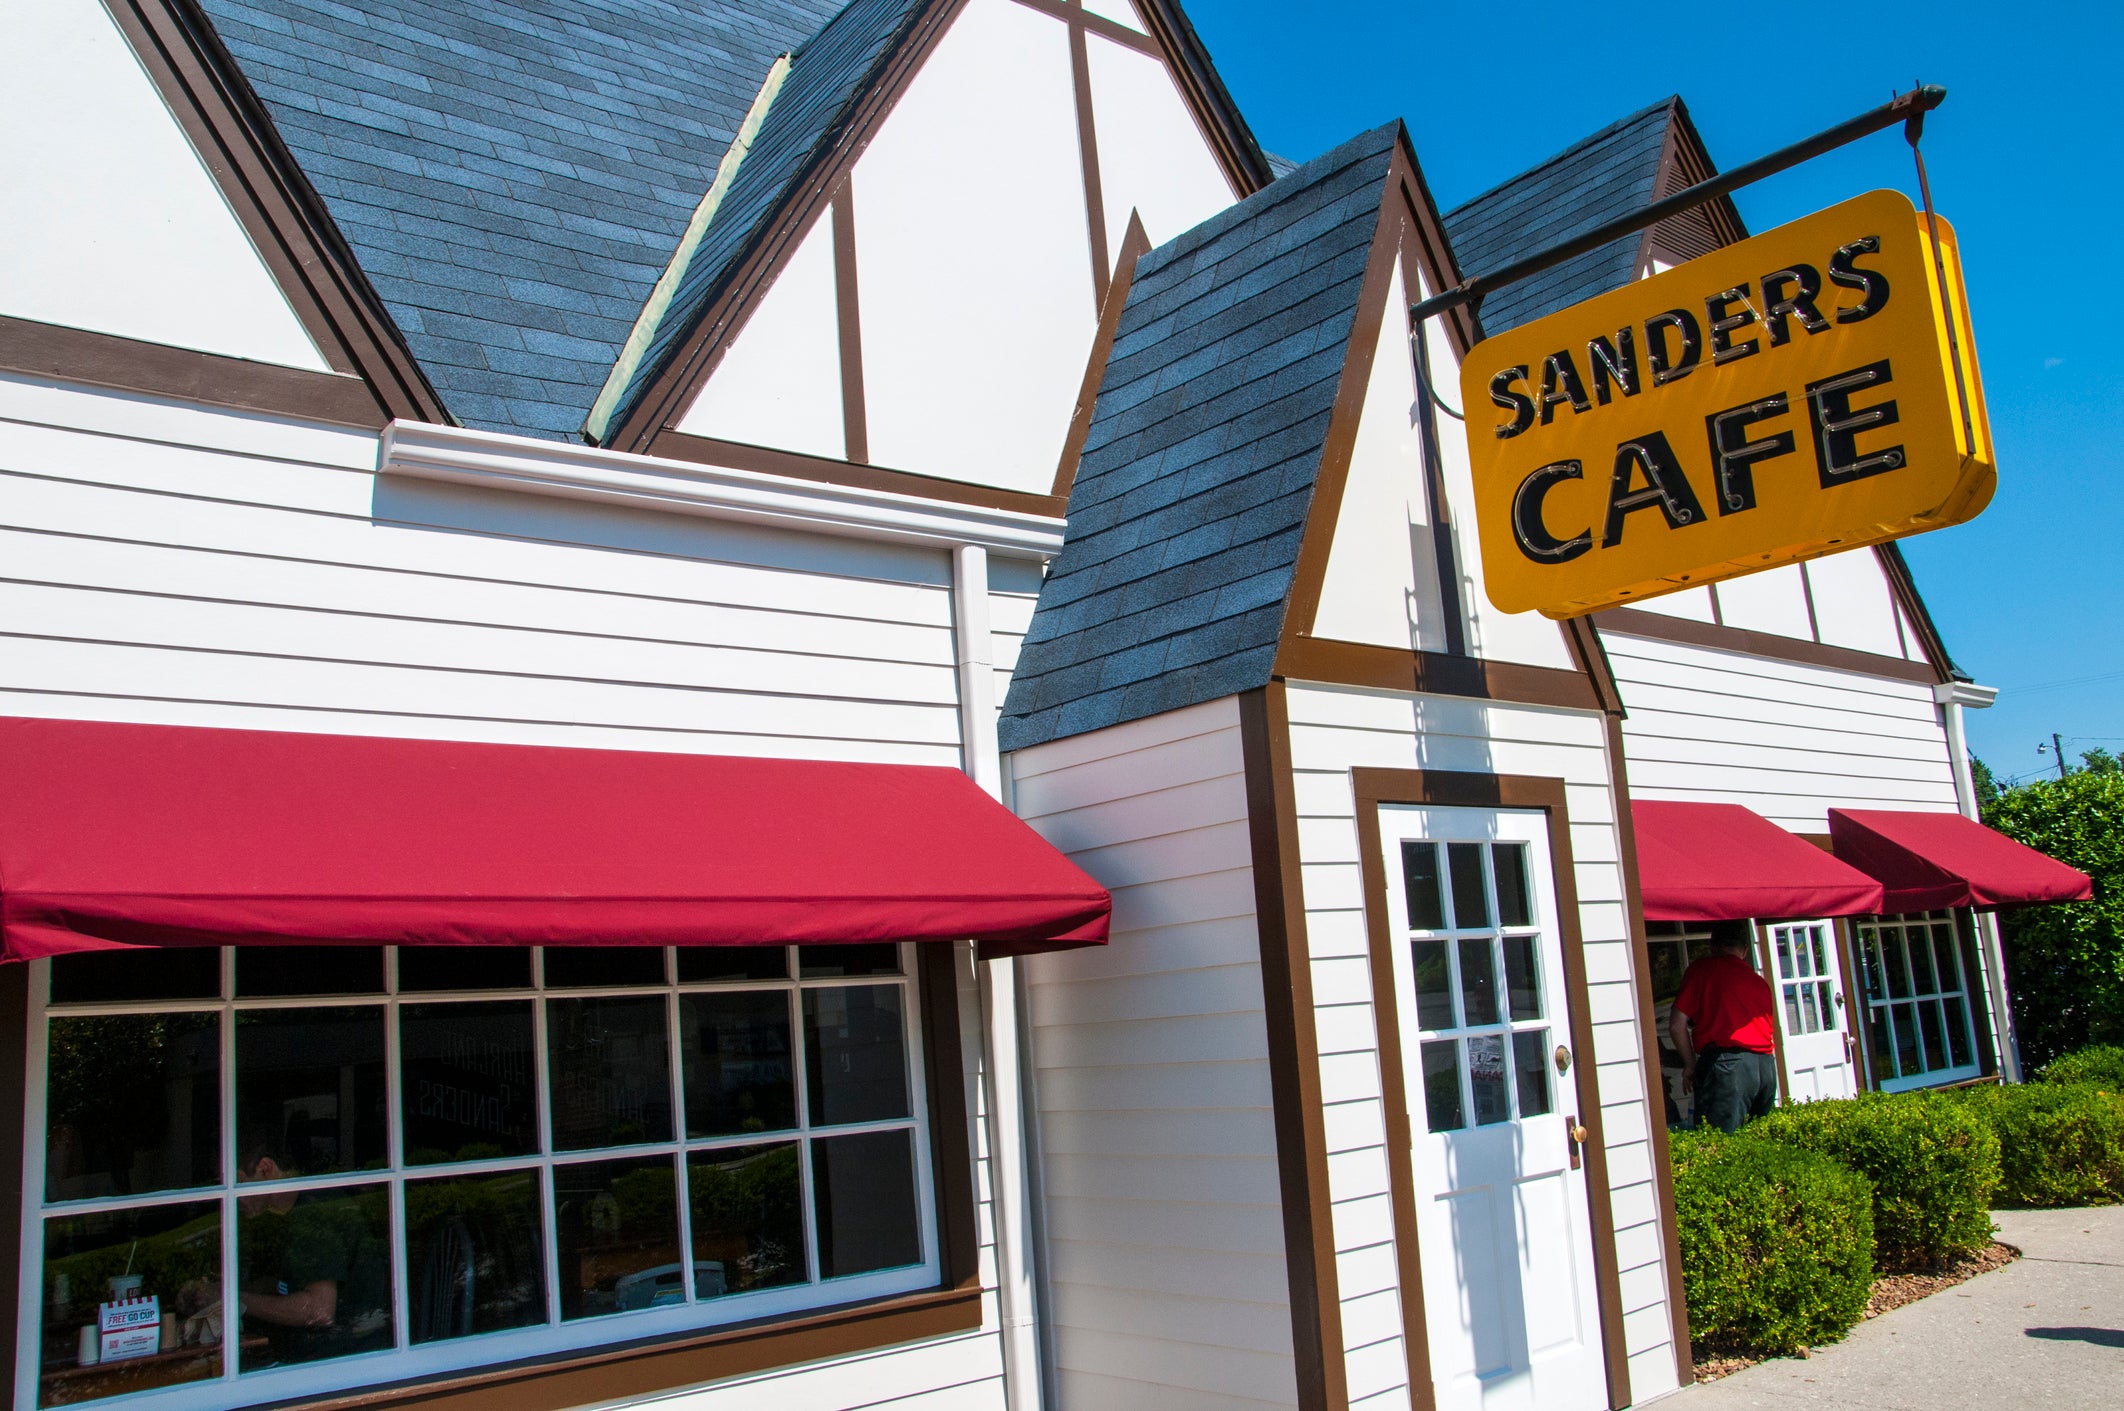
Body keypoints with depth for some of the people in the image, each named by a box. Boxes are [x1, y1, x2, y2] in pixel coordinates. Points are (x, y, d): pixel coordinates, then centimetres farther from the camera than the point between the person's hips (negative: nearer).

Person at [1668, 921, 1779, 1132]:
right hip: (1766, 1064, 6)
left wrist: (1690, 1065, 12)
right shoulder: (1759, 981, 21)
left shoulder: (1701, 970, 6)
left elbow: (1677, 1025, 0)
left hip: (1726, 1062, -6)